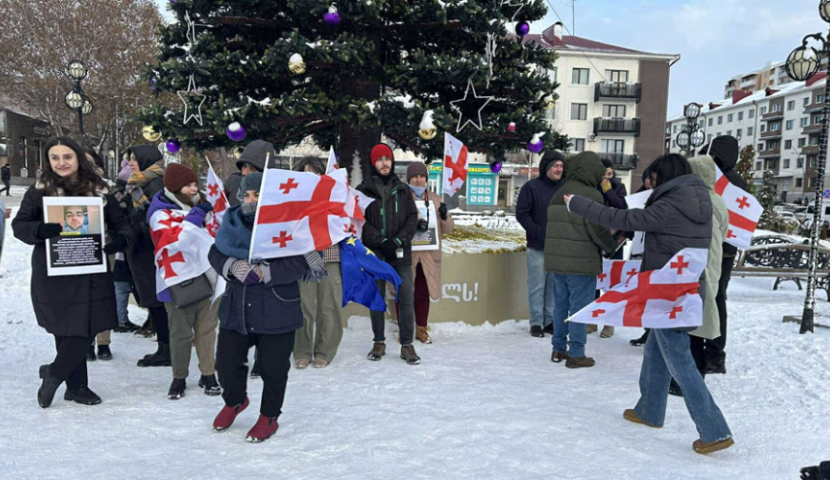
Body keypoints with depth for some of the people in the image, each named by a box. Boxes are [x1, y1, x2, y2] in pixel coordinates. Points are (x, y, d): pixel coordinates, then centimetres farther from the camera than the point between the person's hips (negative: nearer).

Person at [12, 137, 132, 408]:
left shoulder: (98, 190, 4)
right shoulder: (39, 191, 0)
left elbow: (120, 223, 7)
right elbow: (19, 225, 0)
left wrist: (121, 239, -15)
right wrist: (40, 230, -22)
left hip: (92, 274, 2)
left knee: (86, 331, 3)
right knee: (69, 333, 2)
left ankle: (53, 374, 27)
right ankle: (76, 386, 22)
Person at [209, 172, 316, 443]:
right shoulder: (233, 222, 4)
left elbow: (300, 263, -19)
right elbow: (215, 253, 5)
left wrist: (263, 273, -27)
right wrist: (231, 266, -17)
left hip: (277, 311, -4)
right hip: (236, 308, 5)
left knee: (273, 368, 8)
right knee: (227, 361, 13)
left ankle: (269, 417, 31)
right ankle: (234, 401, 45)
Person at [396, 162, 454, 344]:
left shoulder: (435, 199, 14)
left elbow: (448, 228, 14)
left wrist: (444, 216, -7)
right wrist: (413, 223, -30)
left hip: (428, 255, 4)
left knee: (423, 294, 9)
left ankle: (421, 328, 22)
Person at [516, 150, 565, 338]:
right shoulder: (531, 187, -4)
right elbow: (522, 213, -6)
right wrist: (538, 233, -13)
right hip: (537, 246, -4)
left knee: (554, 285, 10)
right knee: (537, 285, 1)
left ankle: (550, 321, 20)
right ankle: (536, 323, 9)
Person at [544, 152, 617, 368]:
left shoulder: (558, 194, 11)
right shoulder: (591, 195, -13)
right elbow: (598, 229, -13)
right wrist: (611, 247, 4)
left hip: (556, 259, 7)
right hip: (581, 262, -7)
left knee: (560, 304, 15)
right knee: (579, 306, 1)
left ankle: (558, 348, 22)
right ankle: (576, 354, 6)